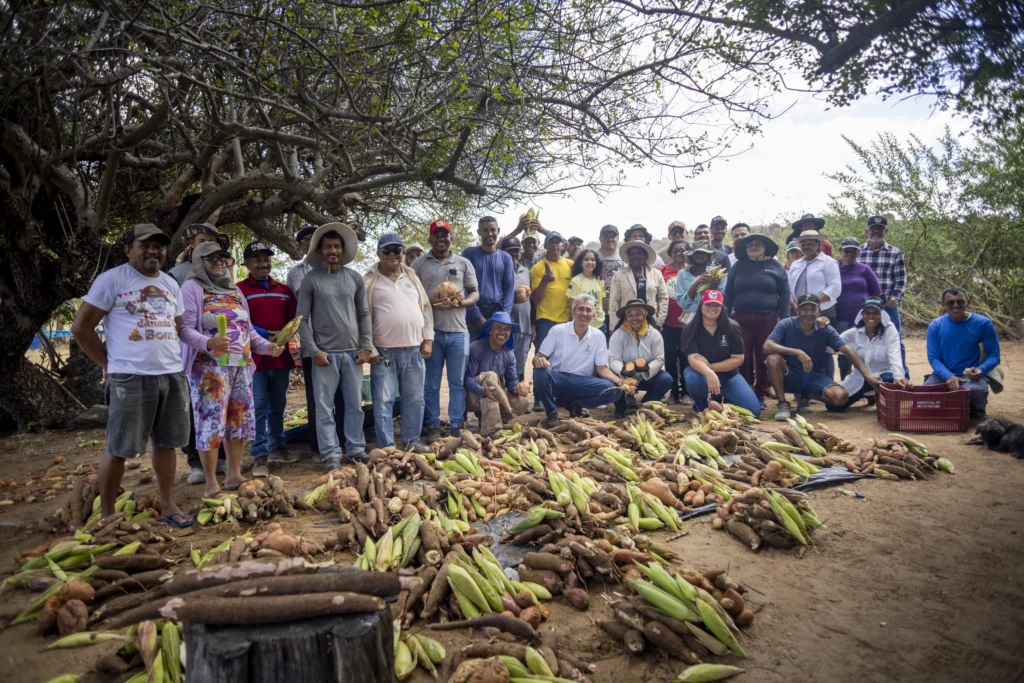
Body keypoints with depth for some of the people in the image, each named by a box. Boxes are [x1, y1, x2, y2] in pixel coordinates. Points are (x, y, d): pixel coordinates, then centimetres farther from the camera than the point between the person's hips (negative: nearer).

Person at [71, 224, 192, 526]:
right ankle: (106, 516, 13)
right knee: (119, 448, 1)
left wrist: (164, 354, 14)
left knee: (166, 443, 11)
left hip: (173, 374, 6)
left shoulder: (170, 284, 15)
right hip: (131, 377, -6)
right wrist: (108, 363, -1)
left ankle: (167, 506, 21)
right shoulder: (112, 279, -4)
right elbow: (81, 327, -3)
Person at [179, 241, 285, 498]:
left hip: (241, 364, 7)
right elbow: (185, 328, -11)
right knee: (211, 421, -7)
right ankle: (211, 483, 1)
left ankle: (234, 474, 17)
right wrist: (207, 342, -29)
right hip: (209, 366, -6)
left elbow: (248, 329, 20)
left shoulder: (234, 290, 19)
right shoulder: (192, 287, -1)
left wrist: (266, 346, 5)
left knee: (239, 419, 7)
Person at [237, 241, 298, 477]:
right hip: (254, 358, -5)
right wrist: (265, 336, -18)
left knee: (278, 406, 13)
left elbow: (293, 319, 10)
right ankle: (260, 456, 2)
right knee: (258, 408, -3)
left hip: (281, 357, 5)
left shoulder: (284, 290, 14)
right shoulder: (239, 290, -1)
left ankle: (277, 448, 25)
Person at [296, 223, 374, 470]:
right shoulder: (311, 280, 0)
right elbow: (302, 319, -2)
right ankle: (331, 454, 10)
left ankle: (356, 448, 20)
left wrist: (366, 346, 2)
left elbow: (364, 314, 10)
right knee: (325, 408, 2)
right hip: (325, 353, -2)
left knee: (355, 405, 9)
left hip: (352, 352, 3)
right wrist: (314, 351, -9)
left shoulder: (354, 278, 8)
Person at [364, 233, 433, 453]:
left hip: (414, 349, 4)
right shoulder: (369, 281, -2)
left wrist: (428, 339, 6)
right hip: (384, 351, -4)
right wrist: (369, 349, -9)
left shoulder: (412, 276, 12)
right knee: (383, 401, 0)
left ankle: (412, 441, 24)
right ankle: (387, 447, 9)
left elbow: (426, 308, 13)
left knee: (414, 399, 11)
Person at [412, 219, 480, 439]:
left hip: (458, 330, 1)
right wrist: (431, 302, -15)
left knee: (458, 382, 7)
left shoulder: (464, 263, 9)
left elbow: (475, 294, 9)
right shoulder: (420, 264, 6)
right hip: (431, 330, -1)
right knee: (431, 383, 7)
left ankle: (456, 426, 16)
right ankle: (431, 425, 17)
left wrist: (461, 303, -12)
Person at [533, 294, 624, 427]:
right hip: (557, 379, -2)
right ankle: (552, 414, -11)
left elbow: (602, 368, 2)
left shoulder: (598, 336, 1)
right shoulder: (558, 330, -6)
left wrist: (620, 381, -17)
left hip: (582, 383, 2)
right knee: (541, 372, -35)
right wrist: (539, 361, -32)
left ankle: (574, 403, 1)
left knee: (614, 390, -22)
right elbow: (537, 358, -5)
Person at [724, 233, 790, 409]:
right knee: (743, 358, 2)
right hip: (741, 319, 1)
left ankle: (760, 395, 13)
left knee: (763, 358, 4)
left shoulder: (775, 266, 6)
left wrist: (784, 319, -4)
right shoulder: (738, 266, 10)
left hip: (768, 319, -1)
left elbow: (784, 294, 4)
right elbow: (729, 293, 9)